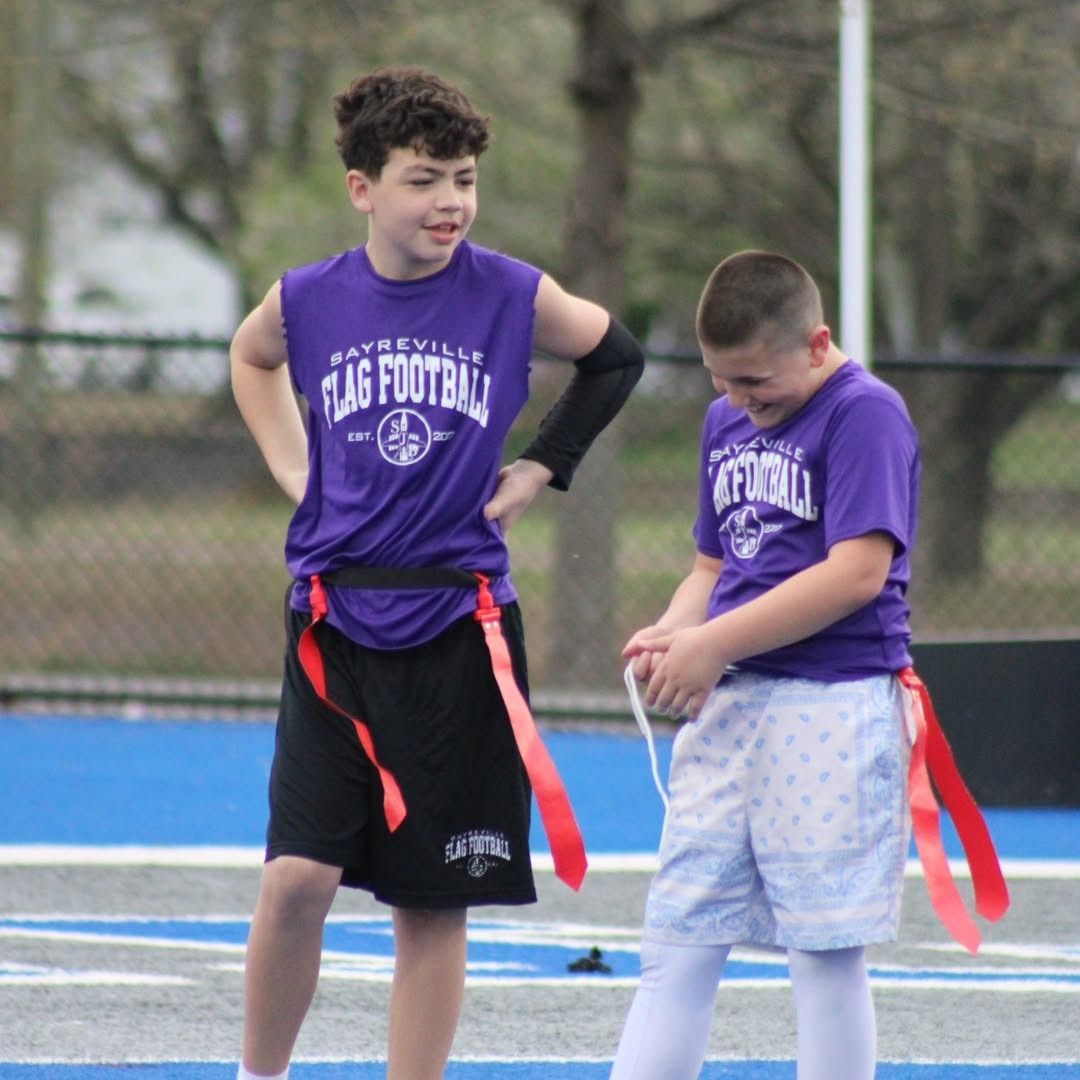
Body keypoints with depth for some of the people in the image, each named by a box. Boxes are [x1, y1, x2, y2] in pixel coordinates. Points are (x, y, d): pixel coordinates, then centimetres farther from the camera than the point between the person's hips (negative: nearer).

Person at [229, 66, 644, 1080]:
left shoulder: (511, 296, -3)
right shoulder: (307, 300, 0)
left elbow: (615, 357, 17)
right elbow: (251, 356, 25)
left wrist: (542, 466, 10)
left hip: (459, 627, 0)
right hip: (335, 622, 0)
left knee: (434, 902, 4)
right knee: (298, 875, -12)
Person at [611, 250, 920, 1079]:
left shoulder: (865, 414, -9)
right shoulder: (727, 421, 16)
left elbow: (859, 571, -18)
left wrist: (715, 645, -16)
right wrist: (671, 635, 1)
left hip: (832, 710, -8)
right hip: (727, 706, 8)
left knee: (826, 950, -3)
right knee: (676, 943, 3)